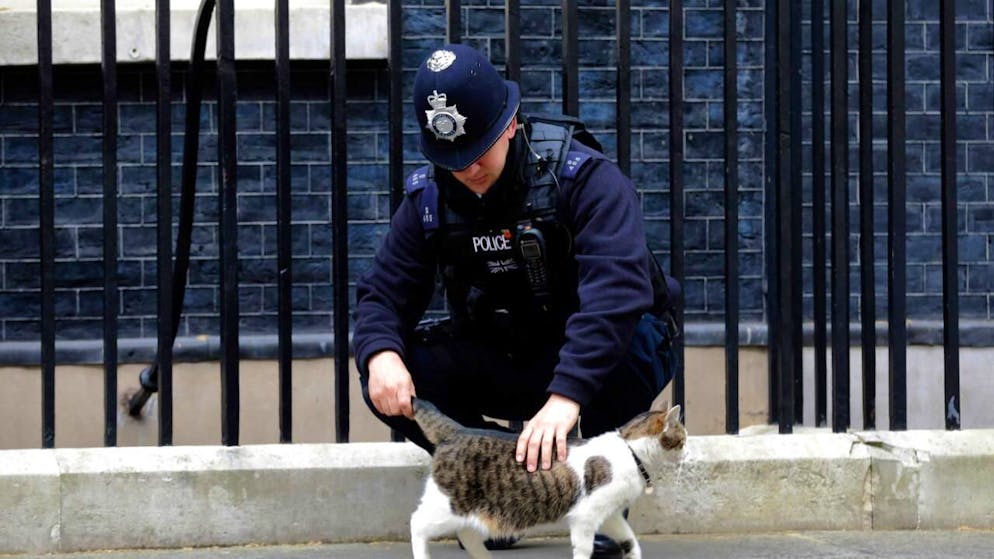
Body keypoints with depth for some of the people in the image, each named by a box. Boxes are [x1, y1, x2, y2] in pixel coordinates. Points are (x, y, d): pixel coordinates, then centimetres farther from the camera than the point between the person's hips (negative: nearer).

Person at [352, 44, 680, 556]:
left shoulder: (582, 176, -22)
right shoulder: (429, 196, -5)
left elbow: (616, 289, -36)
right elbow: (384, 292, -3)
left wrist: (566, 396, -49)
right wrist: (381, 354, -29)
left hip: (592, 360, -4)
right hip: (500, 367, 4)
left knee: (628, 338, -39)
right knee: (386, 383, -22)